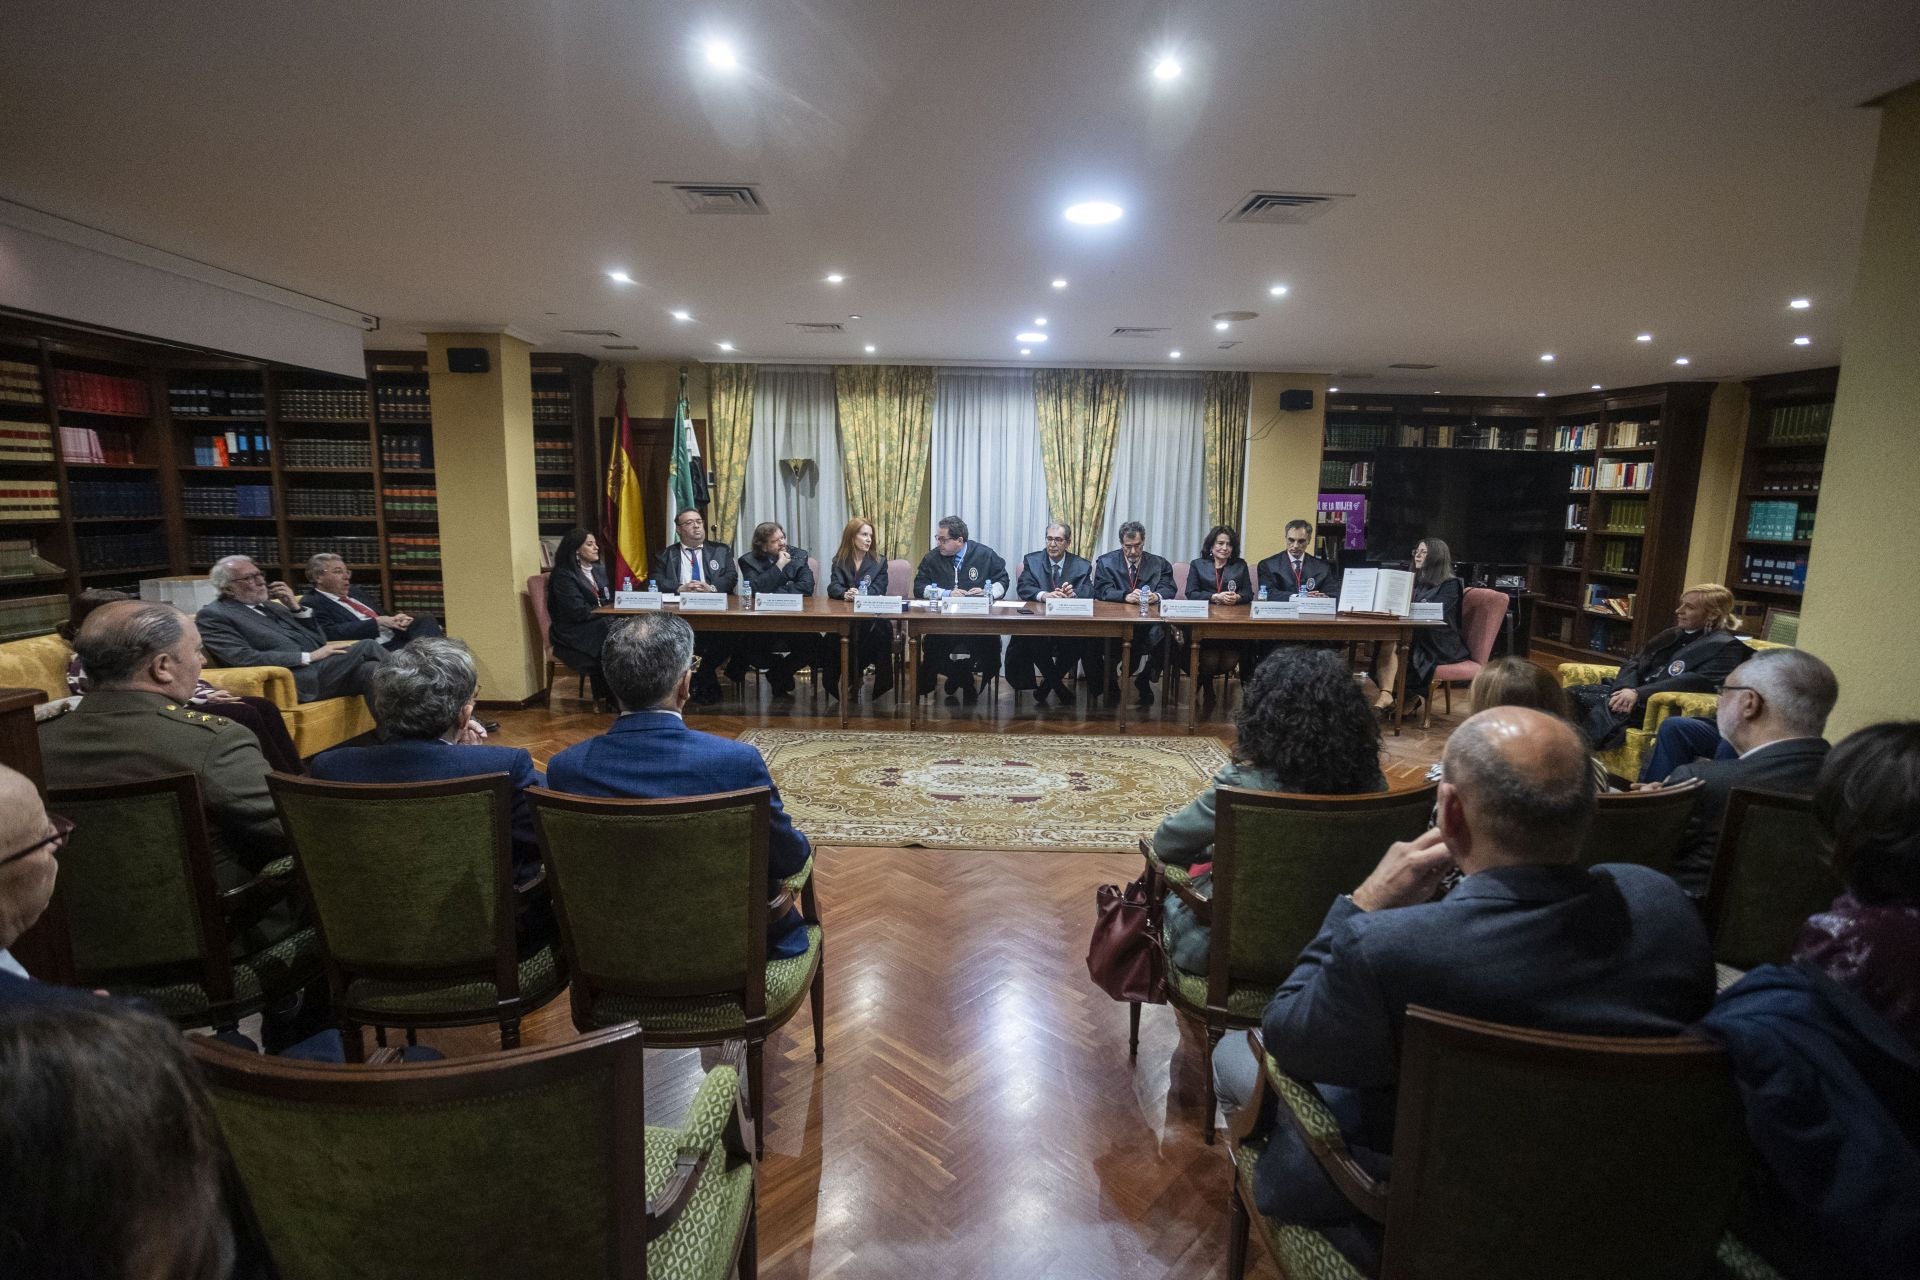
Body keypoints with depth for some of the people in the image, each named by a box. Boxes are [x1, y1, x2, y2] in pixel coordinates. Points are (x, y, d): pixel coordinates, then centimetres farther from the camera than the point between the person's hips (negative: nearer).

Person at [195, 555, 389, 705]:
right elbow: (244, 659, -12)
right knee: (367, 646, -21)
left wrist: (295, 607, 7)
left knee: (368, 668, -24)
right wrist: (309, 656, -15)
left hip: (324, 666, 7)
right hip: (298, 679, -7)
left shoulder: (270, 606, 24)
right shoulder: (212, 615, 4)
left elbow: (320, 641, 21)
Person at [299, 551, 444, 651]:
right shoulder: (311, 604, 2)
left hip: (397, 638, 8)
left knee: (426, 619, -18)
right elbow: (331, 634, -13)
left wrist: (396, 620, 1)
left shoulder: (356, 592, 25)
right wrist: (377, 622, -14)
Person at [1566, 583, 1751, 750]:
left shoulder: (1725, 647, 0)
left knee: (1607, 705, -34)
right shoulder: (1671, 634, 24)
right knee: (1573, 694, -17)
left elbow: (1698, 681, -16)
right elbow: (1634, 662, 14)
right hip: (1633, 692, 7)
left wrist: (1639, 693, -25)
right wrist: (1626, 688, -11)